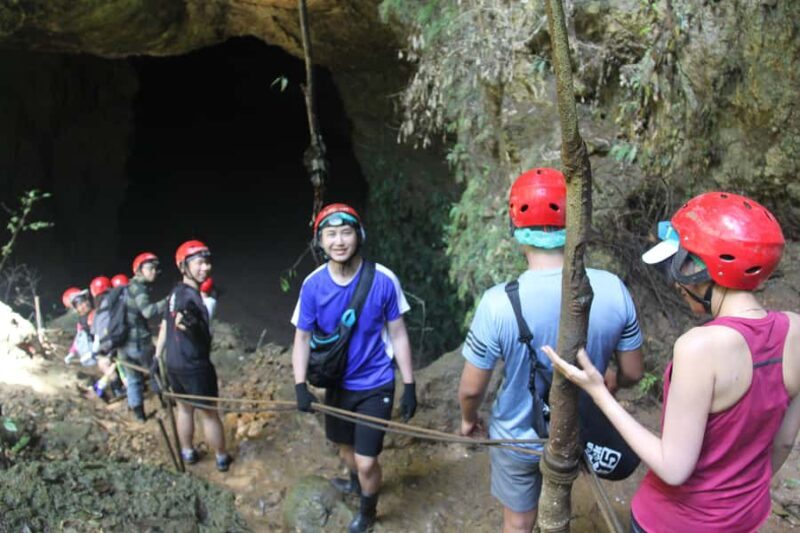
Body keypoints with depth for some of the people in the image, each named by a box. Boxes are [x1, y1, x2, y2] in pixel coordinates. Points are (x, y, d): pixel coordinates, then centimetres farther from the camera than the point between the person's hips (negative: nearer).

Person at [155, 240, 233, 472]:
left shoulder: (175, 292, 5)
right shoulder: (190, 296, -23)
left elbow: (165, 327, 10)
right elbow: (177, 322, -40)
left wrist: (157, 357, 16)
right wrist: (188, 322, -61)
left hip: (173, 364, 9)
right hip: (195, 366, -8)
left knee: (184, 408, 23)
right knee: (209, 414, 8)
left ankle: (188, 453, 39)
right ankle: (222, 458, 22)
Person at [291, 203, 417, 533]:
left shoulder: (383, 280, -19)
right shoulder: (313, 285, -13)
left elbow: (398, 334, -10)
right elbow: (302, 338, -5)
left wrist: (409, 385, -8)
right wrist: (300, 386, -16)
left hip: (376, 384, -3)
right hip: (338, 383, 4)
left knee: (366, 461, -3)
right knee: (344, 445, 25)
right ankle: (356, 482, 59)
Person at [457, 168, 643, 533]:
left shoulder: (498, 302, -29)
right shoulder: (613, 290, -21)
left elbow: (471, 388, -17)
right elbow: (632, 374, -7)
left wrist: (468, 419, 5)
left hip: (518, 438, -2)